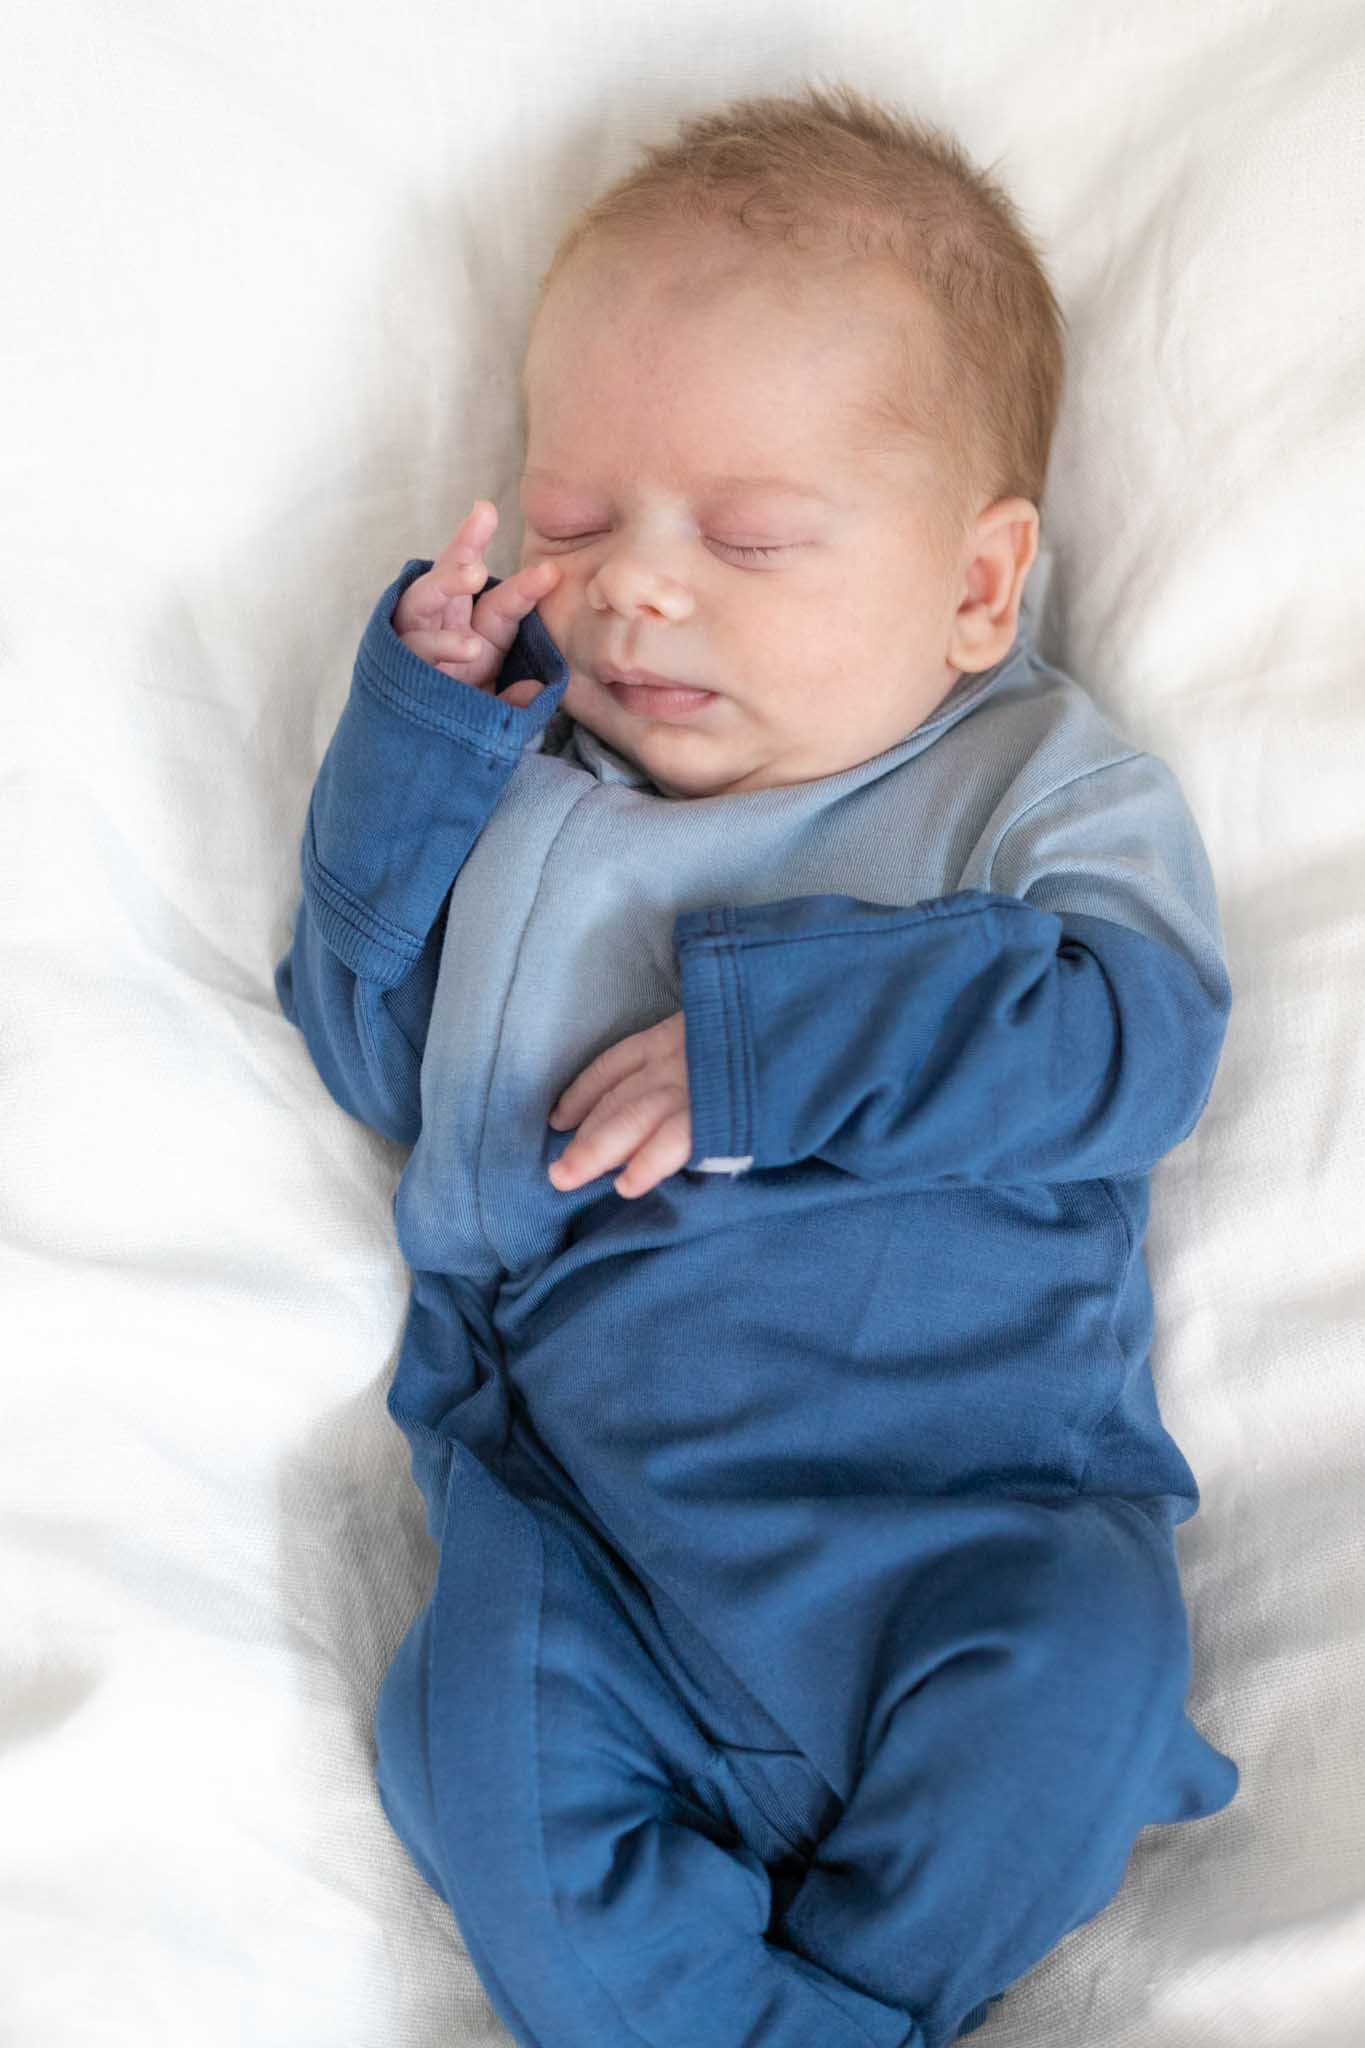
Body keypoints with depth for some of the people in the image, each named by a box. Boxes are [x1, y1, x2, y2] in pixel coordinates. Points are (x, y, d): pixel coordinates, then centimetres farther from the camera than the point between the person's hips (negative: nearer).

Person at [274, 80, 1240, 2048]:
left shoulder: (1053, 787, 4)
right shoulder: (519, 798, 14)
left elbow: (1134, 1043, -12)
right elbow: (376, 1061, 14)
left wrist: (770, 1035, -17)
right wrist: (410, 749, 2)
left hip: (981, 1504, -1)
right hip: (587, 1498, 2)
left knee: (1077, 1667, -28)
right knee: (481, 1731, -23)